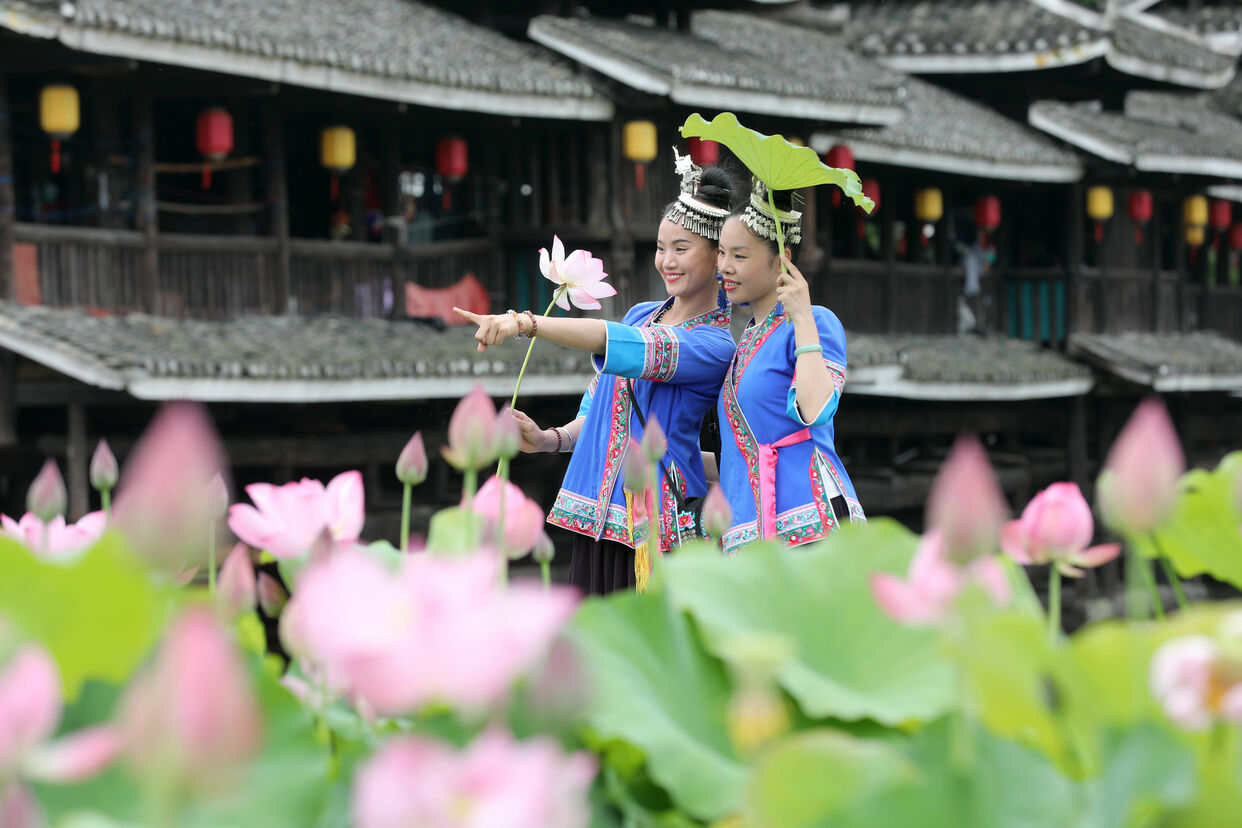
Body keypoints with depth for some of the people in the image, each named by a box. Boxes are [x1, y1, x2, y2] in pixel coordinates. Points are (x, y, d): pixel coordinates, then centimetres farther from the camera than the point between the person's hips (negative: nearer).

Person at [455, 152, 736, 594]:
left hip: (656, 526, -7)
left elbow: (621, 343, -24)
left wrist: (527, 323, -33)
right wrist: (550, 440, 3)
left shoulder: (717, 346, -9)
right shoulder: (641, 314, 16)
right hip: (599, 517, 7)